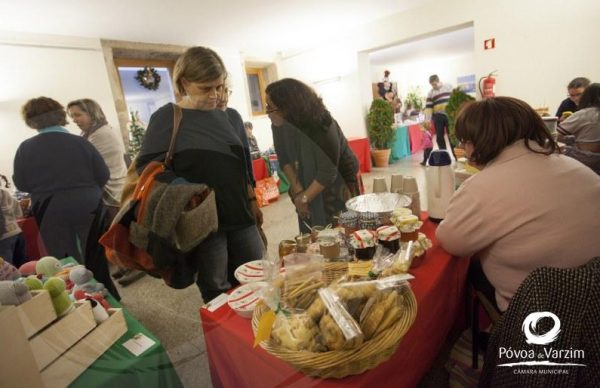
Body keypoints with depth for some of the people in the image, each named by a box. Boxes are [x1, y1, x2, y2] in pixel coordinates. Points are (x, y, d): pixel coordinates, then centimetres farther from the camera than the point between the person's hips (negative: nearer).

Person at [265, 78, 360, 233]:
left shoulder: (322, 126, -29)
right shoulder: (278, 126, -13)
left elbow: (328, 172, -27)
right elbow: (284, 159, -5)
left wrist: (304, 198, -22)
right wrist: (297, 191, -13)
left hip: (338, 184, -4)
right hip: (308, 184, 5)